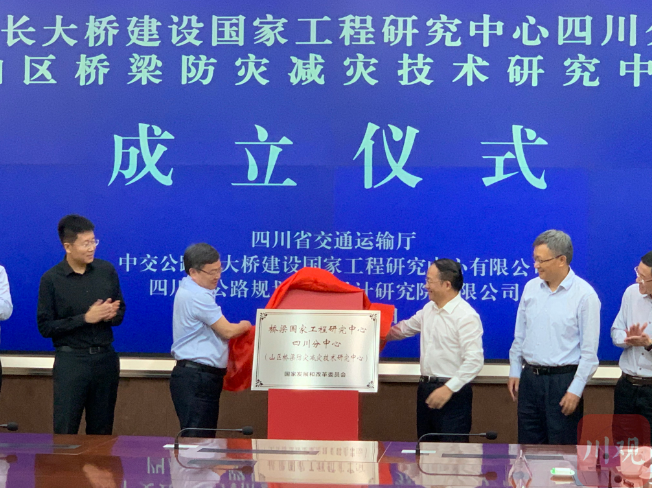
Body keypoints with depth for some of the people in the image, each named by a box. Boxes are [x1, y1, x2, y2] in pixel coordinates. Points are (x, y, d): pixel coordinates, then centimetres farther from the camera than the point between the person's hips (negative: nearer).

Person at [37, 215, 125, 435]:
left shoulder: (106, 271, 5)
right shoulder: (51, 279, -5)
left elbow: (120, 311, 14)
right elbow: (45, 327, -7)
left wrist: (111, 315, -10)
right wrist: (85, 318, -15)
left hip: (105, 358, 3)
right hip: (70, 360, -3)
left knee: (102, 432, 8)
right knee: (65, 433, -3)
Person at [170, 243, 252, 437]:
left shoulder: (189, 291, 16)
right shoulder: (197, 297, -17)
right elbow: (227, 331, -13)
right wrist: (244, 326, 6)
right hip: (196, 379, -11)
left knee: (205, 438, 11)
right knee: (197, 440, -11)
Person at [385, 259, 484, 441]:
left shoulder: (466, 316, -15)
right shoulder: (428, 309, 11)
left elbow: (475, 361, -21)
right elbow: (404, 328, 27)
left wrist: (449, 389, -24)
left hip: (453, 393, -8)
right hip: (425, 388, 8)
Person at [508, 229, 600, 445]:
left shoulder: (585, 295, -10)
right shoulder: (531, 288, 7)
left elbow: (589, 351, -10)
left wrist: (575, 390, -13)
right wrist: (515, 371, 12)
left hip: (563, 379, -5)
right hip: (530, 378, 5)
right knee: (527, 443, 10)